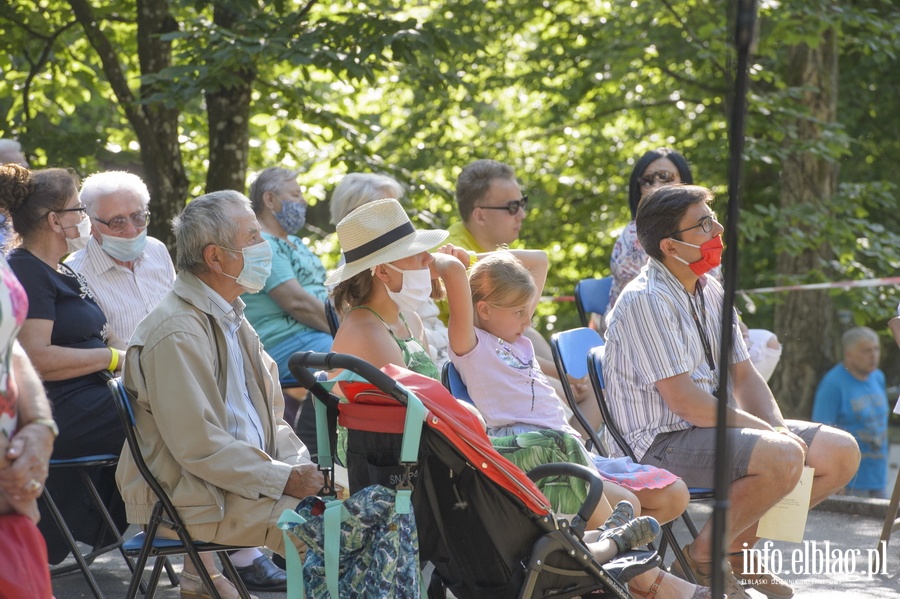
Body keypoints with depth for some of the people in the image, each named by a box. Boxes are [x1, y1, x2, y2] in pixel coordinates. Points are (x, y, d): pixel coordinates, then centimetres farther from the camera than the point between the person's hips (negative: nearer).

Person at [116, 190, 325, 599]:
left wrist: (301, 468, 1)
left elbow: (268, 415, 18)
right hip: (188, 500, -10)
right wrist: (284, 479, -18)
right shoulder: (176, 334, -19)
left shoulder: (229, 317, 14)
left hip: (245, 472, 10)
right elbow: (199, 446, -22)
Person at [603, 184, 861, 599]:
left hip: (716, 425, 9)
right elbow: (684, 400, -21)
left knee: (841, 453, 1)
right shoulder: (644, 301, -18)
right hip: (662, 442, -9)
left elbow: (743, 376, 14)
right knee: (783, 458, -31)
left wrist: (778, 429, -6)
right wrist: (773, 435, -17)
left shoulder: (710, 291, 12)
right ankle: (702, 557, -11)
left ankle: (738, 544, 11)